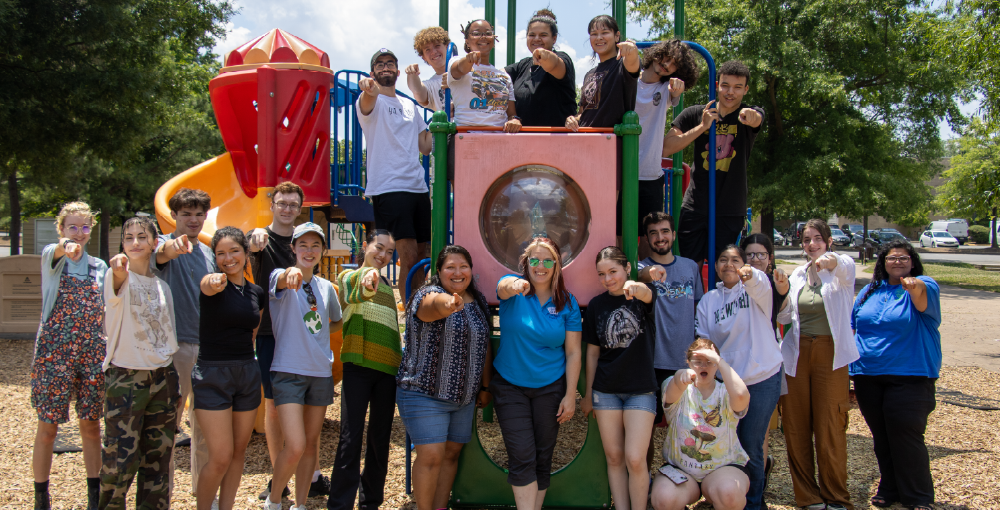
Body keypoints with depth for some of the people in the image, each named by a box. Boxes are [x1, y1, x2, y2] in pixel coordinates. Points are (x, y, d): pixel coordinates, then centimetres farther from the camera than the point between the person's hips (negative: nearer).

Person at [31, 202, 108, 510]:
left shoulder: (99, 267, 12)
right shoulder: (51, 256, 1)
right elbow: (54, 252, -25)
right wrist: (65, 247, -49)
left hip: (93, 354, 3)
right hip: (54, 353, -3)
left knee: (91, 426, 7)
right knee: (47, 428, 2)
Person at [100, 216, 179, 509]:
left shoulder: (163, 286, 11)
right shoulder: (118, 278, -5)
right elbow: (117, 286, -32)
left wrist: (176, 385, 15)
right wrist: (118, 271, -56)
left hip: (162, 377, 5)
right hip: (125, 377, -5)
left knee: (158, 458, 9)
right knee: (120, 460, -6)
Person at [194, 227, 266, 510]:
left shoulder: (256, 293, 8)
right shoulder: (213, 283, -8)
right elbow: (208, 285, -34)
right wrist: (215, 282, -56)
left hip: (248, 373, 5)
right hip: (212, 373, -5)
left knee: (239, 451, 11)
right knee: (220, 457, -7)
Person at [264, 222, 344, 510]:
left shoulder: (326, 287, 10)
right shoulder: (281, 278, -5)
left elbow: (337, 322, 26)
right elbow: (281, 281, -32)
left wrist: (315, 333, 7)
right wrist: (291, 273, -55)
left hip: (321, 371, 5)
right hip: (288, 370, -5)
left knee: (312, 442, 11)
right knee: (295, 446, -13)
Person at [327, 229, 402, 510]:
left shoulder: (387, 285, 19)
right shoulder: (350, 276, 1)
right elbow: (354, 296, -25)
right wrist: (367, 284, -47)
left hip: (387, 368, 6)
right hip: (358, 365, -5)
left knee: (380, 439, 9)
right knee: (351, 439, -9)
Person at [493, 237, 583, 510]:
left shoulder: (567, 302, -3)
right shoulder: (514, 287, -7)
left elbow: (573, 352, -2)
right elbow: (503, 287, -34)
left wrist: (570, 395, -7)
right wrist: (514, 285, -58)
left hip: (550, 387, 2)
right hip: (509, 385, -2)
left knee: (543, 457, 10)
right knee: (522, 458, -6)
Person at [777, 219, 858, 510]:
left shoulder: (843, 268, -2)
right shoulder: (798, 275, 13)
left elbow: (844, 265, -28)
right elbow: (783, 316, 12)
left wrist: (829, 260, -51)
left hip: (830, 354, -4)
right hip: (797, 353, 4)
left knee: (830, 429, -2)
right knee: (795, 427, 4)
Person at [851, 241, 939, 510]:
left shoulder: (924, 285, -3)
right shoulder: (870, 291, 12)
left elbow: (923, 296, -29)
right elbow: (853, 326, 19)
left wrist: (915, 286, -53)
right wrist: (852, 369, 13)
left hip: (909, 377, -5)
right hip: (868, 376, 5)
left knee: (906, 435, -6)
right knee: (880, 436, 12)